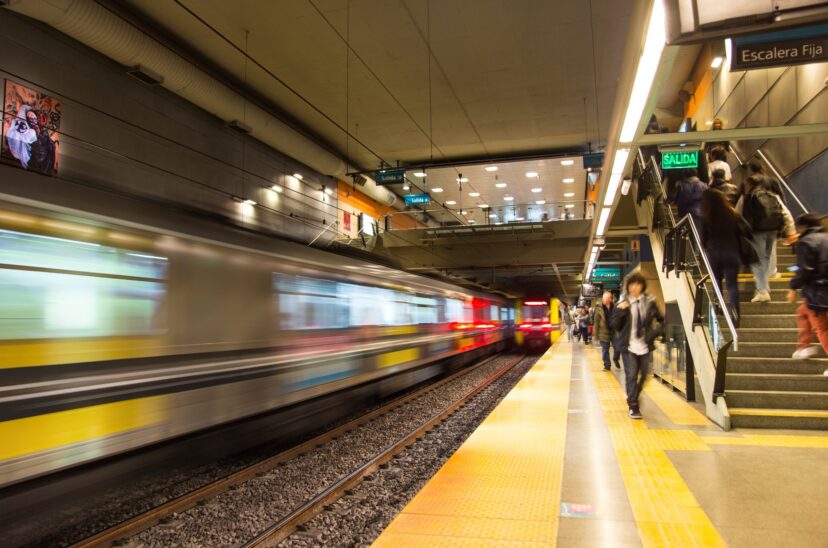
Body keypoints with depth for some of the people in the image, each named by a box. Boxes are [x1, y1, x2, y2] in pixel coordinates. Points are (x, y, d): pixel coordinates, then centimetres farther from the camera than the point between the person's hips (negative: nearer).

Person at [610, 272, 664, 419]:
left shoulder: (650, 301, 0)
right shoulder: (623, 303, -4)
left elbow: (661, 320, 12)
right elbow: (614, 325, -4)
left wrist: (655, 332, -3)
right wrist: (620, 311, -19)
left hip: (645, 345, 3)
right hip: (629, 346, -3)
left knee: (644, 375, 13)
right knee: (631, 376, -5)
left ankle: (633, 398, 37)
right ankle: (633, 406, 6)